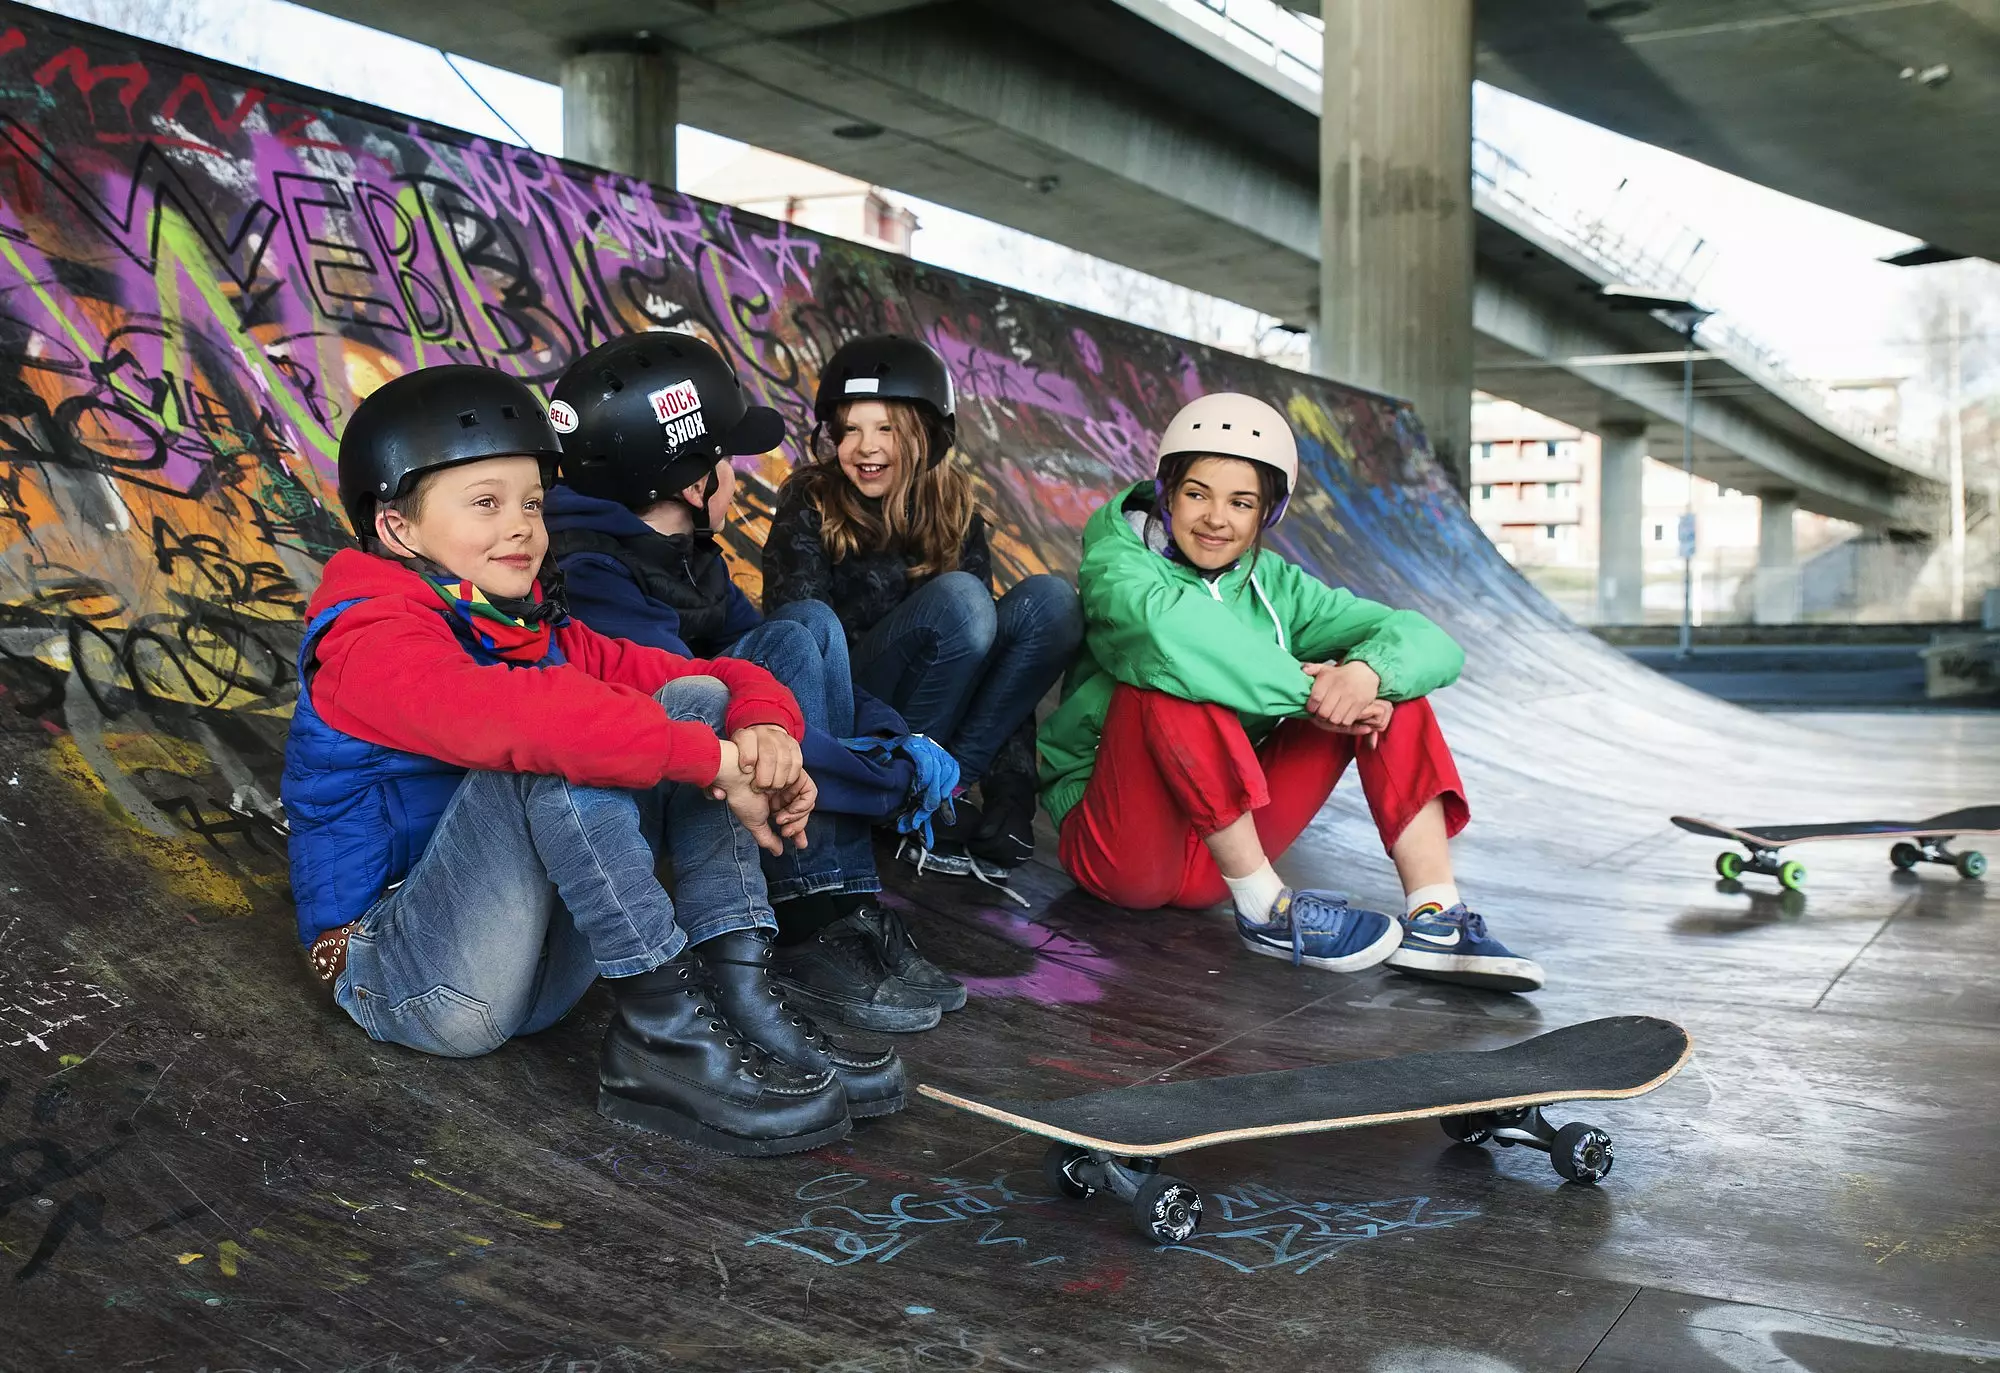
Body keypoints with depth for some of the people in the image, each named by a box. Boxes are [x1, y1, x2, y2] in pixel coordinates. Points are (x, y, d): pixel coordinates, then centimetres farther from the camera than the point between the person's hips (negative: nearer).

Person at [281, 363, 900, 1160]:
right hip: (408, 977, -7)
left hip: (543, 965, 7)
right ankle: (663, 1035, -29)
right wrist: (714, 762, -34)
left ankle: (736, 996, -16)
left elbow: (730, 683, 7)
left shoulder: (544, 638, 11)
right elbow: (502, 714, -35)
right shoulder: (374, 643, -12)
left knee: (697, 698, -4)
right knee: (553, 746, -30)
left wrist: (764, 728, -18)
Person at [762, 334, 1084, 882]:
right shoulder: (809, 506, -7)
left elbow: (992, 645, -4)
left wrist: (1011, 790, -15)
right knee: (956, 597, -28)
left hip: (933, 723, 5)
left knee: (1049, 600, -16)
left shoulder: (956, 515, 3)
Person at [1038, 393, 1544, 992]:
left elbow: (1430, 643, -4)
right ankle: (1268, 910, -25)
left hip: (1217, 853, 5)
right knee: (1170, 679, -32)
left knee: (1388, 678, -4)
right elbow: (1169, 627, -35)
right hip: (1118, 847, -5)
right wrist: (1303, 689, -28)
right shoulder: (1116, 566, -9)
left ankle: (1434, 920, -15)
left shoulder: (1273, 585, 6)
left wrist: (1367, 672, -26)